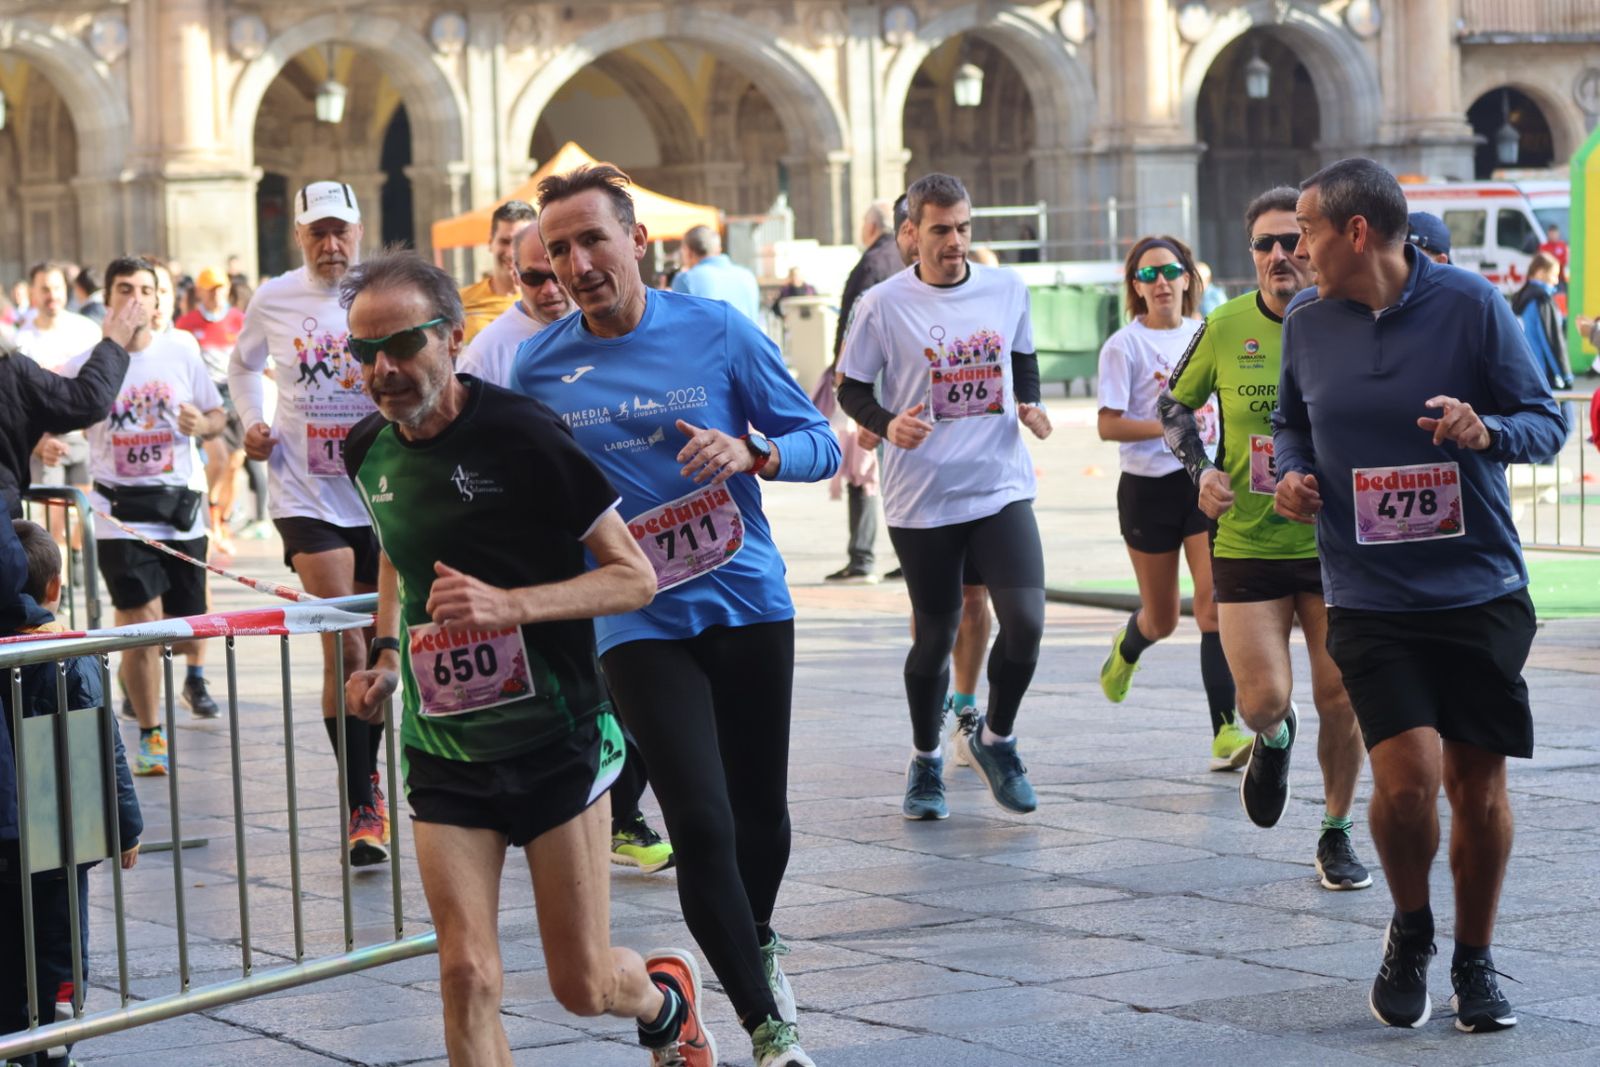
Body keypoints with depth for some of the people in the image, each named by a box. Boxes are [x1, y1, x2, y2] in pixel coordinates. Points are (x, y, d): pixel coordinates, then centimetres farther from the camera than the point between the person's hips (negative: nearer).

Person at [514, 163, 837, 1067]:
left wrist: (750, 453, -19)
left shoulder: (718, 331, -3)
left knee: (761, 813, 10)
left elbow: (819, 442, 0)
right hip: (640, 623, -1)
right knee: (701, 822, -14)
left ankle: (756, 946, 42)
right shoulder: (539, 367, 0)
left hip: (749, 604, 1)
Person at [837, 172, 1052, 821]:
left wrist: (1030, 406, 1)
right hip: (922, 498, -2)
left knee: (1025, 620, -12)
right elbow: (852, 390, 2)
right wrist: (888, 425, -17)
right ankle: (925, 761, 28)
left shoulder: (1008, 290, 4)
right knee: (935, 635, 6)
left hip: (1001, 488, 2)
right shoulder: (883, 305, -5)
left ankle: (994, 738, 13)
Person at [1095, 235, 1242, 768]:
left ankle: (1225, 732, -16)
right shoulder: (1125, 346, -6)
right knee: (1162, 618, 10)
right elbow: (1108, 425, -11)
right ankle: (1127, 647, 48)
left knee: (1216, 604, -14)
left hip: (1207, 482, 2)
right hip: (1149, 488, -2)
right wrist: (1167, 426, -24)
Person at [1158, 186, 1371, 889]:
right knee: (1263, 700, -8)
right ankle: (1273, 739, 31)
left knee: (1341, 700, 2)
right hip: (1246, 546, 0)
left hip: (1338, 547, 0)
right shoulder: (1226, 328, -4)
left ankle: (1336, 835, 23)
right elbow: (1174, 403, 12)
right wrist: (1201, 471, -2)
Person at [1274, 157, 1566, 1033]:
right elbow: (1291, 422, 20)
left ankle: (1474, 962, 25)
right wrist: (1291, 474, -1)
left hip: (1480, 590, -1)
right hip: (1369, 597, 1)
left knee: (1478, 784, 4)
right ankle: (1410, 932, 14)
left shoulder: (1470, 304, -6)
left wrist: (1488, 431, -23)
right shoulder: (1306, 322, 4)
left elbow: (1546, 420, -3)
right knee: (1407, 774, -14)